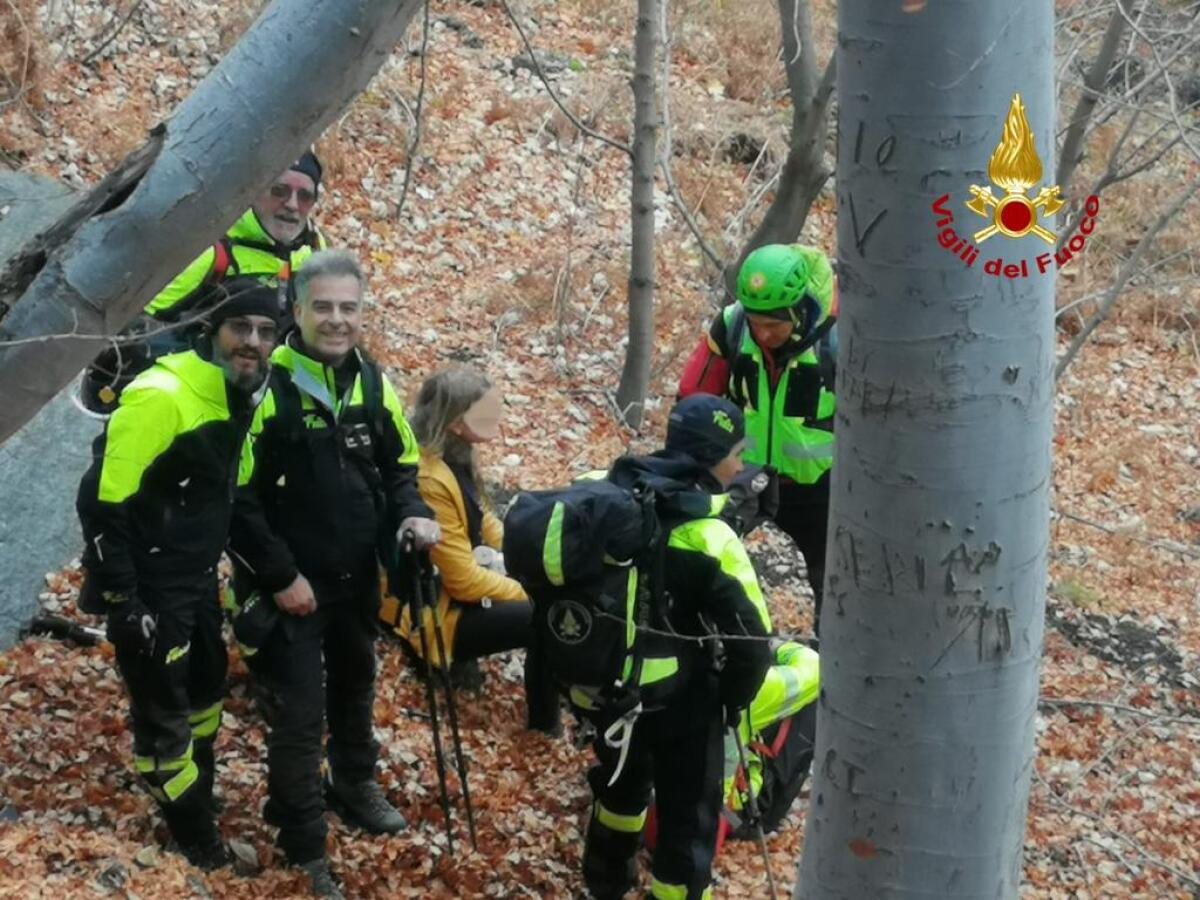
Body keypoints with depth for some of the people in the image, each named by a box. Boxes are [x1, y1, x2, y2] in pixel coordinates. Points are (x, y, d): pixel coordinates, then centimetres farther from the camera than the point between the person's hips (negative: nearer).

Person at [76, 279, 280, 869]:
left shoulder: (241, 397, 3)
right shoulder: (160, 396, -25)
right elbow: (102, 502, -24)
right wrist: (121, 598, -23)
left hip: (198, 576, 9)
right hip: (148, 586, -9)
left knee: (206, 687, 24)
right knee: (163, 712, 1)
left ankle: (198, 795, 46)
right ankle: (191, 831, 20)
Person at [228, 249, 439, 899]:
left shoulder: (373, 383, 2)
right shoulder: (267, 383, -18)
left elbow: (398, 463, 14)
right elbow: (238, 494, -16)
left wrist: (411, 514, -7)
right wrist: (279, 575, -17)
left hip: (358, 578, 6)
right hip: (293, 584, -6)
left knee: (355, 688, 24)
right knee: (300, 712, -3)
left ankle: (355, 786, 47)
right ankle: (303, 846, 10)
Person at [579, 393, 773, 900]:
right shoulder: (708, 538, -26)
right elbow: (751, 643, -25)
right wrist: (730, 704, -5)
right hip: (674, 699, -7)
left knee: (622, 777, 33)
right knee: (688, 819, 14)